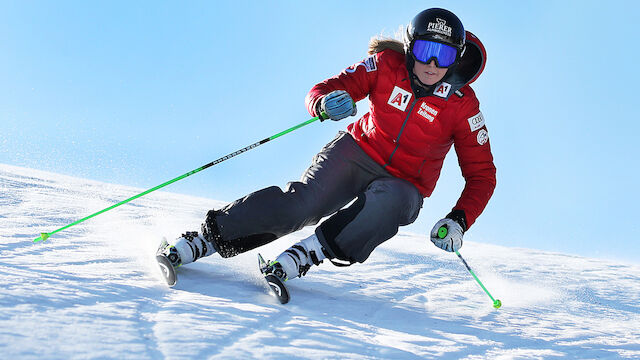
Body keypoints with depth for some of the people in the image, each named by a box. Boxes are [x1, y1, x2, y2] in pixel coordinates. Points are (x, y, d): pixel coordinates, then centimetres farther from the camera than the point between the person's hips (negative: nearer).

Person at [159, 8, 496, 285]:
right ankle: (209, 236, -21)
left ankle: (312, 250, -31)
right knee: (299, 204, -27)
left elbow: (482, 175, -6)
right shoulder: (387, 65, -9)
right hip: (358, 152, 0)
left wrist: (458, 221, -23)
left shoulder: (463, 106, -11)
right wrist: (325, 104, -34)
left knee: (386, 202, -38)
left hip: (403, 185, 0)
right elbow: (322, 90, -8)